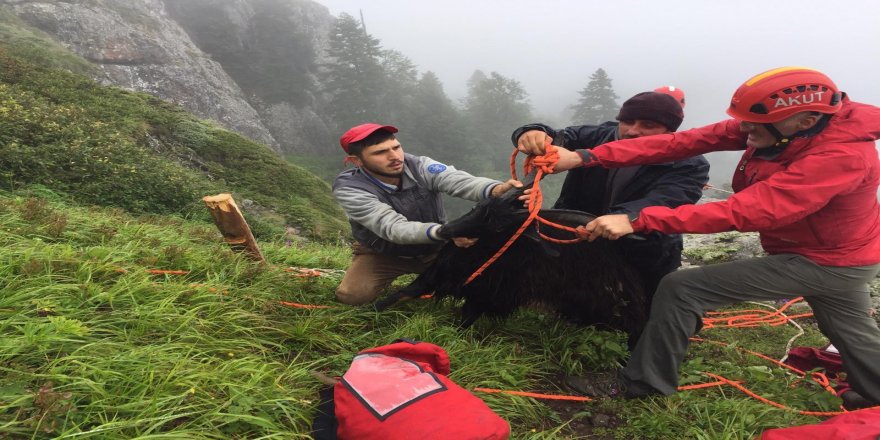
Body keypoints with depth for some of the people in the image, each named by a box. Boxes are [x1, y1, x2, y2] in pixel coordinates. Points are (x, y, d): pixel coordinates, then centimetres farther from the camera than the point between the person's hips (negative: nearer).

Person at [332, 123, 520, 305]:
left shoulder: (420, 166, -20)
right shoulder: (348, 188, -26)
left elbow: (459, 181, -39)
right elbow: (393, 228, -37)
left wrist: (496, 189, -62)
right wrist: (445, 232, -55)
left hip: (435, 249, 2)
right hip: (383, 255, -1)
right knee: (352, 294, -22)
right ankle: (387, 276, 12)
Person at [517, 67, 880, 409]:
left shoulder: (842, 156, -34)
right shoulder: (773, 126, -12)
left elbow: (742, 212, -41)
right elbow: (682, 143, -21)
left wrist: (636, 221, -46)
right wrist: (585, 157, -31)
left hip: (827, 263, -8)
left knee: (680, 289, -15)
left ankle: (645, 382, 1)